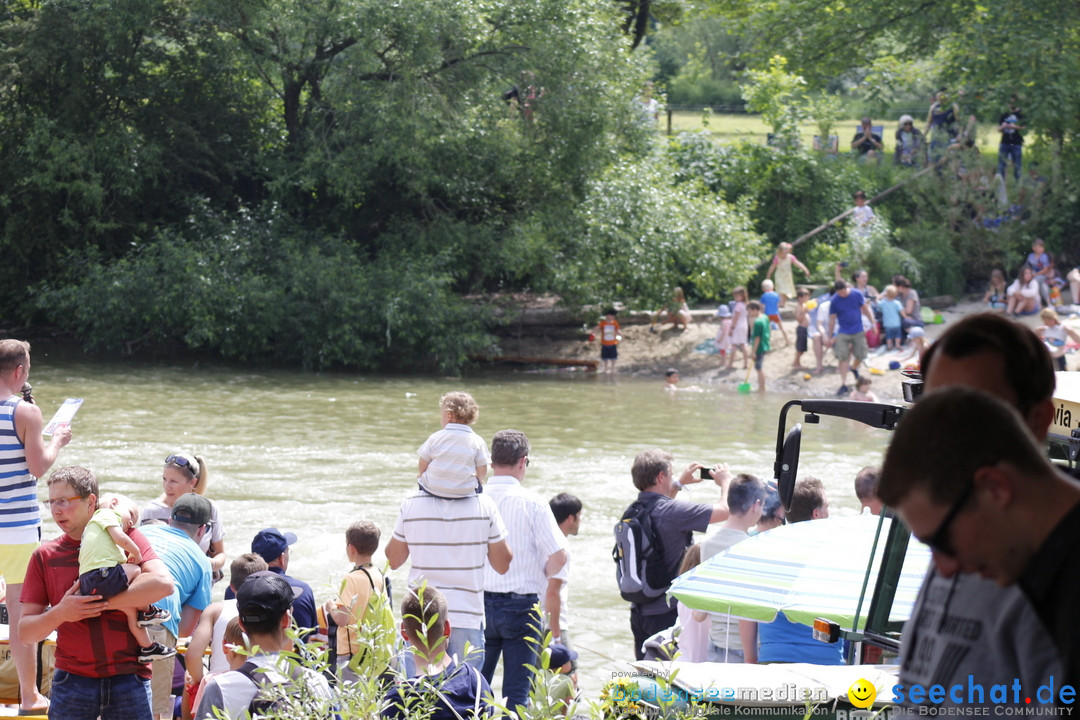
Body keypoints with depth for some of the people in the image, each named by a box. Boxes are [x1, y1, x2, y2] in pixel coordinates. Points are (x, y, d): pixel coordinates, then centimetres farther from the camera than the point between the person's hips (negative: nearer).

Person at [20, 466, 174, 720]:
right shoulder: (45, 556, 9)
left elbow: (163, 584, -14)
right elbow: (25, 630, 7)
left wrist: (100, 603, -13)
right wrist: (60, 614, -13)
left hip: (129, 679, -1)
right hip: (72, 679, 1)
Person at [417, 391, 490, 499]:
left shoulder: (435, 437, -4)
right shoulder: (477, 441, -4)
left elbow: (421, 467, 0)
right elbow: (482, 472, -2)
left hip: (433, 489, 0)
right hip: (465, 490, 0)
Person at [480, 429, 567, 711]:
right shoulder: (532, 503, -10)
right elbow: (558, 557, -13)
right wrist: (540, 577, 8)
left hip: (479, 602, 3)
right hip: (521, 605, -3)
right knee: (517, 691, 3)